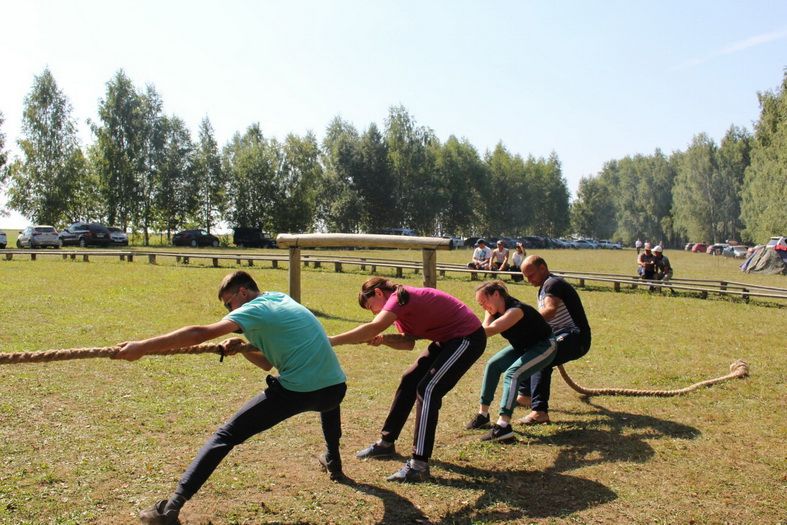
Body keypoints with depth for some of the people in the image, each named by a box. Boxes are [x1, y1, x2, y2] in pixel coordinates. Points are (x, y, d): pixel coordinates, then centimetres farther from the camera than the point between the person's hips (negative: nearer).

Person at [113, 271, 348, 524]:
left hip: (296, 392, -7)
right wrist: (242, 348, 10)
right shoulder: (281, 299, 22)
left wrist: (142, 347, -16)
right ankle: (333, 462, 53)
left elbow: (199, 334, -17)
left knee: (227, 434, 2)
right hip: (336, 388, 8)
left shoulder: (255, 309, -3)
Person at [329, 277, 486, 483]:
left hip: (468, 338, -11)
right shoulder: (402, 303, 8)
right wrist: (383, 339, -13)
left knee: (427, 390, -18)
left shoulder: (399, 297, -21)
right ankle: (386, 442, 25)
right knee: (409, 381, 13)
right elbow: (408, 342, 5)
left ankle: (419, 466, -16)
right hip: (447, 339, 11)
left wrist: (333, 340, -33)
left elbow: (373, 327, -36)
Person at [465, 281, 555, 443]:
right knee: (493, 365, 2)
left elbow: (489, 330, -47)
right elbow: (484, 329, -24)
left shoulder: (516, 310, -33)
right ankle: (483, 415, 10)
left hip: (544, 346, -9)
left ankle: (503, 426, -34)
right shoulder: (494, 310, -8)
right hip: (522, 347, 9)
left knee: (512, 374, -26)